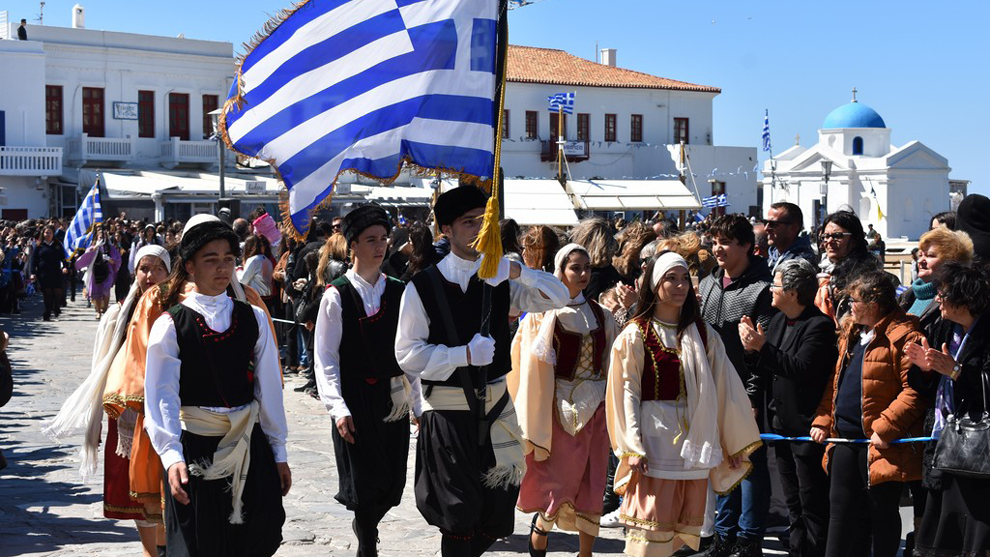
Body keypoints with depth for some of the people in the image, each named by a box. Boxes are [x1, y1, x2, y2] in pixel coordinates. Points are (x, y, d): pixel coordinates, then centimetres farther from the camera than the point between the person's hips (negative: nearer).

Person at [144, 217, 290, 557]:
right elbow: (162, 396, -14)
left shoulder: (254, 319, 5)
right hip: (194, 449, -2)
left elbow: (269, 388, 5)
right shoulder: (170, 324, -4)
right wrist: (172, 457, -27)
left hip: (250, 448, 3)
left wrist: (278, 452, 5)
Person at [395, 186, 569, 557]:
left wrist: (517, 272, -16)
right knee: (459, 517, 2)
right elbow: (408, 354, -9)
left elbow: (560, 297, -1)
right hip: (447, 412, -4)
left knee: (497, 515, 11)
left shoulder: (500, 280, 5)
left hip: (495, 406, 4)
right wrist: (465, 354, -19)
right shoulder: (422, 287, -6)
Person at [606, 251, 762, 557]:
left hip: (694, 437, 4)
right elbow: (626, 392, -4)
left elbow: (725, 386, 10)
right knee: (652, 522, -7)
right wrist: (632, 448, -12)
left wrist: (737, 443, 10)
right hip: (654, 437, -4)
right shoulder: (636, 335, -1)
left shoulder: (703, 334, 10)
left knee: (686, 526, 5)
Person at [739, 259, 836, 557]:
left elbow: (801, 368, -27)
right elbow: (769, 376, 12)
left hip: (808, 429, -9)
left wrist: (763, 347, -26)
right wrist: (752, 350, -5)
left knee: (812, 506, -1)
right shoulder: (778, 321, 11)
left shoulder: (819, 325, -15)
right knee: (794, 507, 17)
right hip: (783, 426, 9)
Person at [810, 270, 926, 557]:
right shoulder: (851, 332, 14)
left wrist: (886, 427, -23)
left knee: (882, 511, 4)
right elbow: (835, 381, 19)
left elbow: (914, 390, -20)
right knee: (841, 507, 12)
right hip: (845, 438, 8)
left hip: (881, 444, -8)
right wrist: (823, 420, 9)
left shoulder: (904, 337, -14)